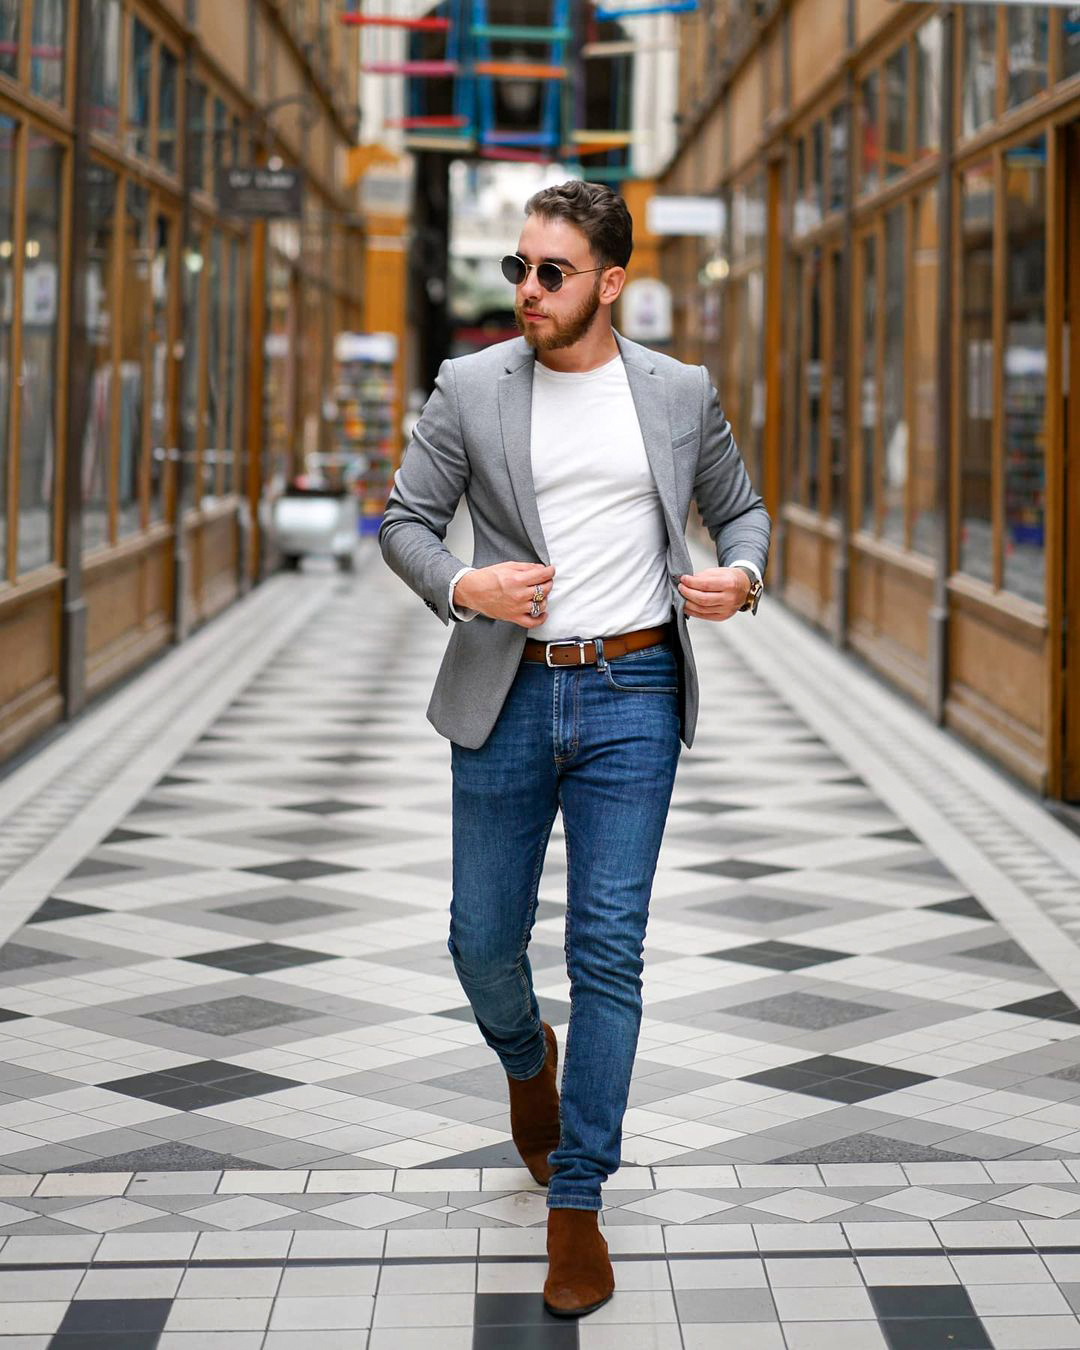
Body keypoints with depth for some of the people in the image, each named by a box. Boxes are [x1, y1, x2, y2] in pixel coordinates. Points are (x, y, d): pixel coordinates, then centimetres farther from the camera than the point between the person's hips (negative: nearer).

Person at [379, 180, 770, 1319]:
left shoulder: (681, 393, 4)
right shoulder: (470, 387, 1)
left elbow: (738, 507, 16)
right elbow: (404, 518, 5)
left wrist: (742, 574, -6)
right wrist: (458, 585, -15)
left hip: (633, 693, -1)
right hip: (506, 696, 1)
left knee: (608, 950, -3)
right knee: (483, 939, 8)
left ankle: (577, 1203, 7)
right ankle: (527, 1060, 43)